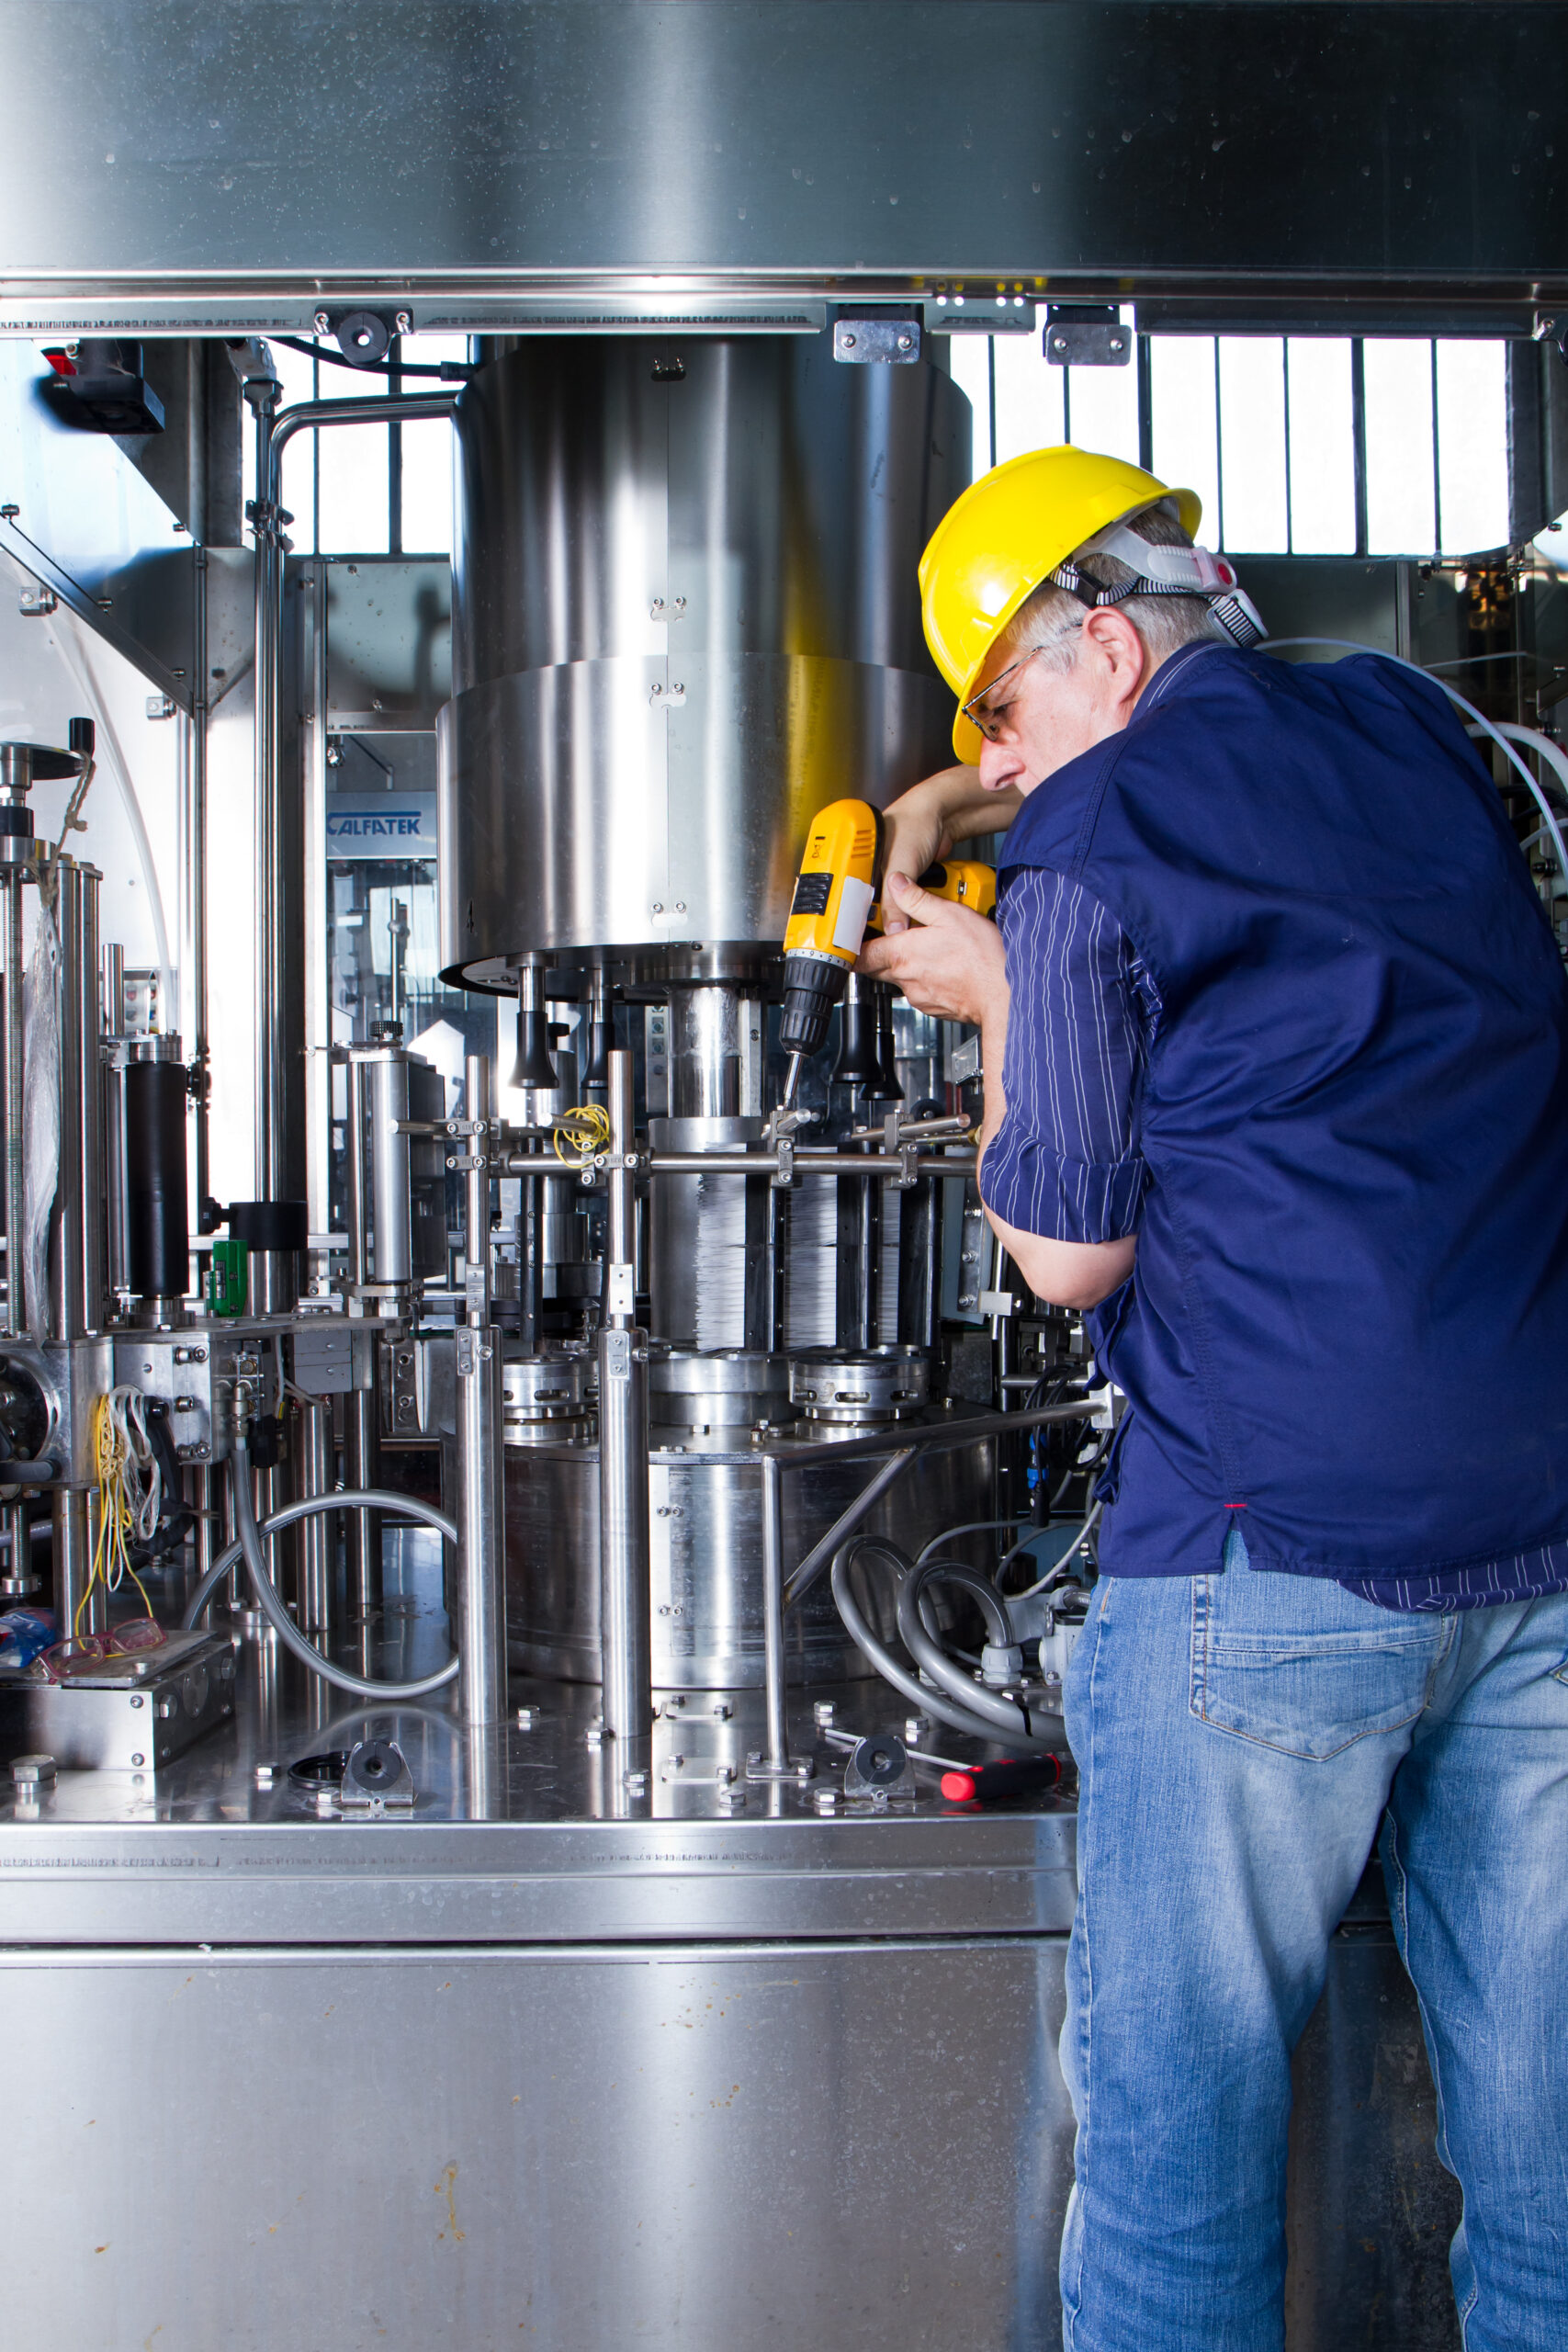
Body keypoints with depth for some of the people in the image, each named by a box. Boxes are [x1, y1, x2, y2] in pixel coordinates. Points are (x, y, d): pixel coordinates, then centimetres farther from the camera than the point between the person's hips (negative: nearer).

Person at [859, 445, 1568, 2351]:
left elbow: (1068, 1256, -2)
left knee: (1183, 2090, 9)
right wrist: (962, 802, 29)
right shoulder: (1410, 734, 13)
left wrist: (999, 1002, 10)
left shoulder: (1088, 850, -6)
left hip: (1279, 1540, -6)